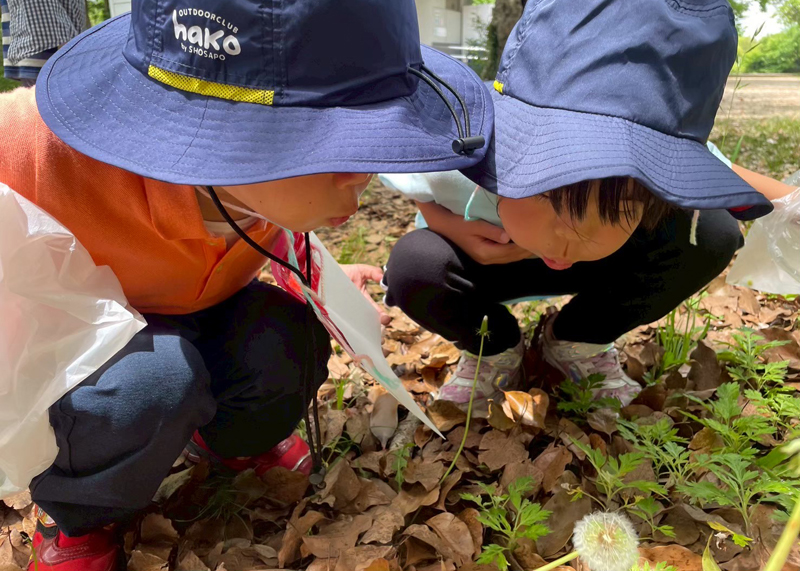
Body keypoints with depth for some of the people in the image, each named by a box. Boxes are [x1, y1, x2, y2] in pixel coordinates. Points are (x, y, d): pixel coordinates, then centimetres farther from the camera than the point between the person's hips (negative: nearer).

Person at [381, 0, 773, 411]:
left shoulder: (673, 167, -34)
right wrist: (452, 228, -30)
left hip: (597, 267, 2)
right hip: (485, 258, -1)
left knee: (713, 233, -23)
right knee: (412, 264, -35)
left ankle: (578, 343, 1)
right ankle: (494, 352, 0)